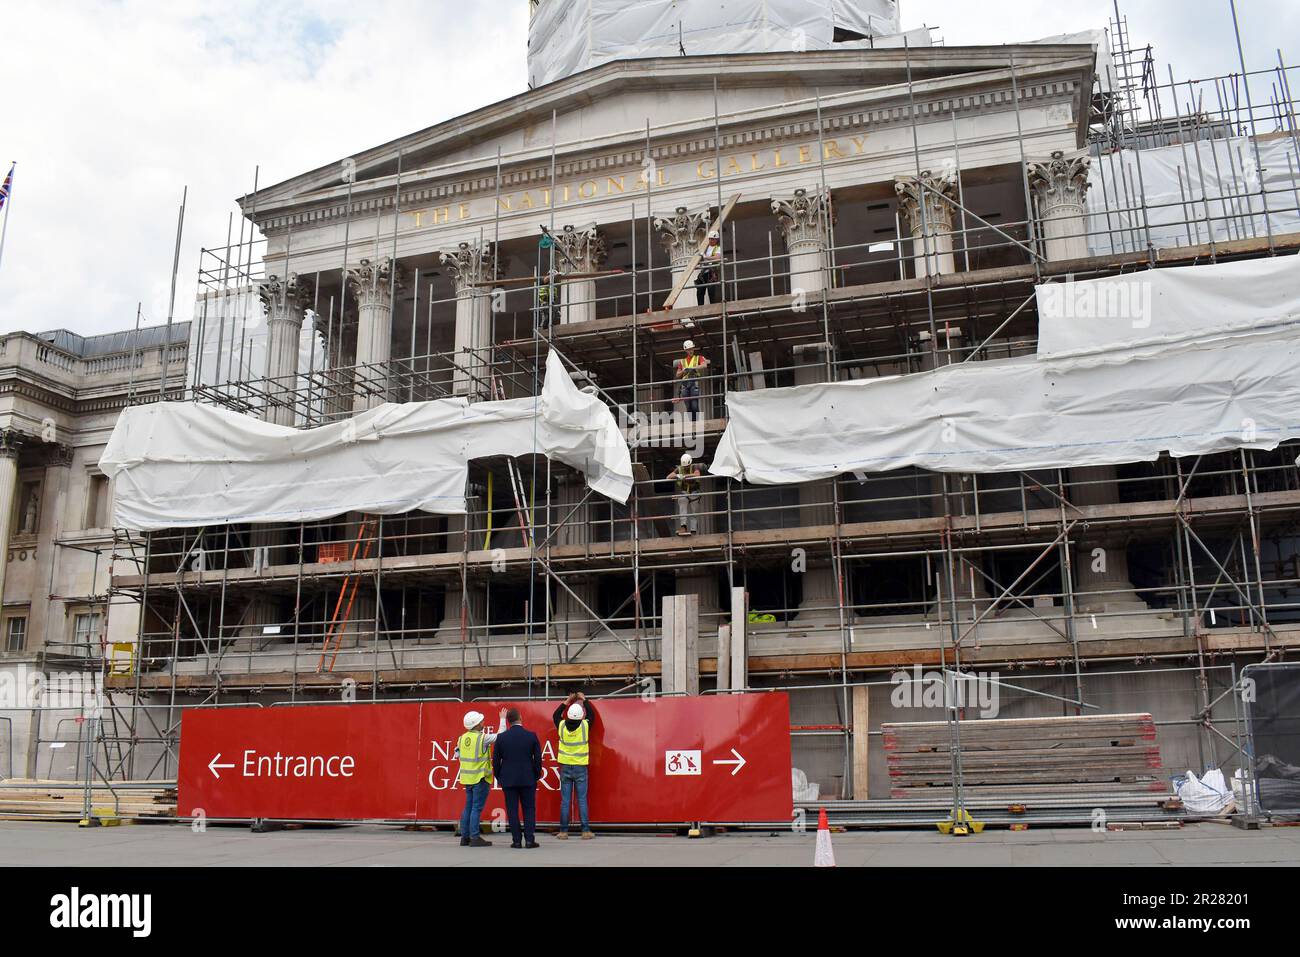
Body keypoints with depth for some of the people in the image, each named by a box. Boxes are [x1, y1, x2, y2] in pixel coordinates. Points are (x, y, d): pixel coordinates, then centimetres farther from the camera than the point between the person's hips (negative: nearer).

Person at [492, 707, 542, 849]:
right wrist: (537, 776, 11)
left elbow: (495, 761, 1)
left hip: (508, 780, 0)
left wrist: (498, 777, 13)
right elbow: (538, 759, 0)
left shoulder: (501, 738, -4)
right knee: (529, 809, 7)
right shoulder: (531, 736, -4)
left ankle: (516, 840, 4)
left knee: (512, 810, 5)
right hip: (528, 779, 0)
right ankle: (529, 839, 2)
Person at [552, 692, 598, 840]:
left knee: (565, 801, 4)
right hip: (580, 768, -1)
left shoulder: (562, 726, -5)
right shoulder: (585, 726, -9)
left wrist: (567, 701, 21)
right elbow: (592, 715, 12)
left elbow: (555, 715, 17)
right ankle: (586, 831, 2)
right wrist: (584, 700, 21)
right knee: (582, 800, 2)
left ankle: (563, 831, 6)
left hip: (565, 767, 1)